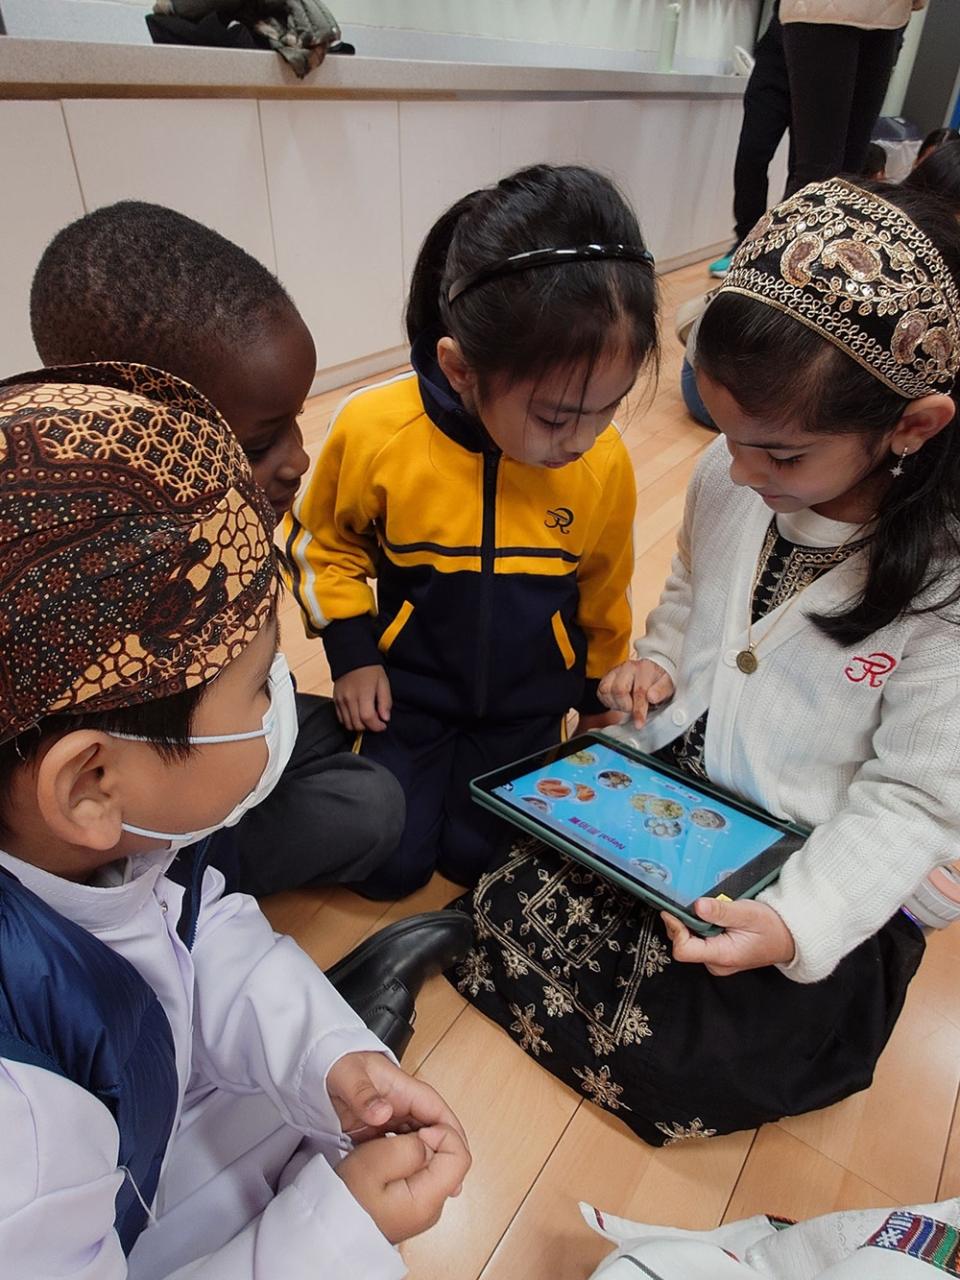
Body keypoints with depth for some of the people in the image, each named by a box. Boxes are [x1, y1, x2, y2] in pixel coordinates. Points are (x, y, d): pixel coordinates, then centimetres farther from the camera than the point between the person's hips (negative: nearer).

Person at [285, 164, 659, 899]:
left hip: (531, 696, 1)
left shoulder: (606, 463, -19)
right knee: (389, 866, 3)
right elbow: (321, 543, -3)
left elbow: (603, 592, 0)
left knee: (478, 857, 3)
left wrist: (601, 695, 11)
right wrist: (352, 653, -7)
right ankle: (413, 753, 29)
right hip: (413, 685, 0)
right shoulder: (374, 431, -24)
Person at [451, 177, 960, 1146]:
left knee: (679, 1063, -13)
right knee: (510, 900, -12)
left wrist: (797, 921, -29)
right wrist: (657, 668, -8)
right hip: (677, 789, 4)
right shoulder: (729, 478, -8)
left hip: (838, 878, -3)